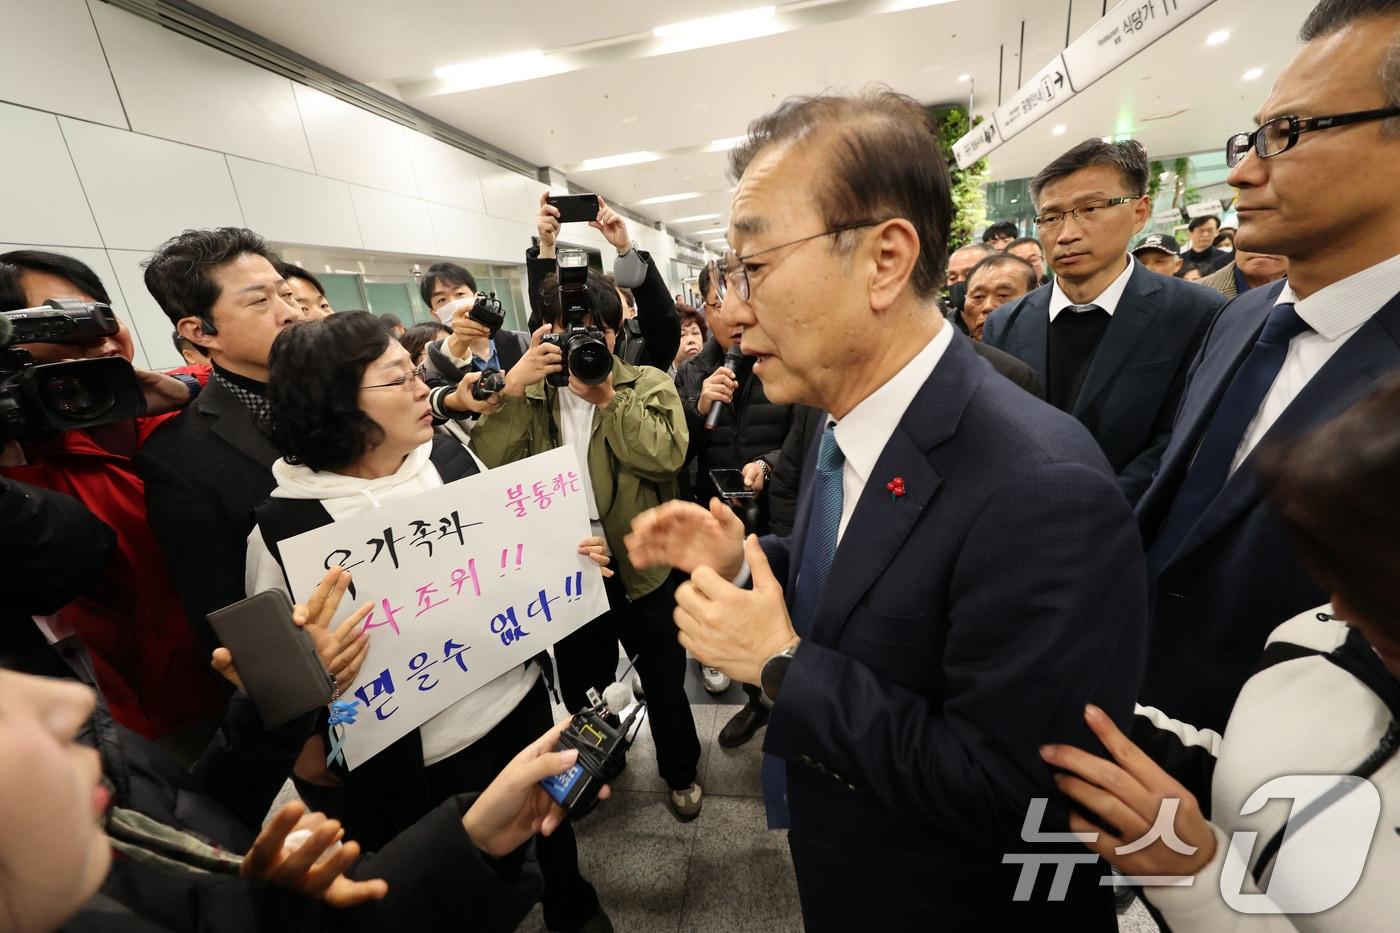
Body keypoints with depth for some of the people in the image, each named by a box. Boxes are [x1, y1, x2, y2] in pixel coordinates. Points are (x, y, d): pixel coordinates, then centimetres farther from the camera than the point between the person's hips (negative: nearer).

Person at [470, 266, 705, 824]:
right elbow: (483, 465, -12)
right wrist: (512, 386, -19)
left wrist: (606, 396, -22)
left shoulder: (648, 385, -4)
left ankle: (680, 772, 47)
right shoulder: (528, 393, 2)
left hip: (642, 567, -2)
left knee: (664, 681, 19)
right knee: (581, 688, 24)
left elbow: (666, 455, -23)